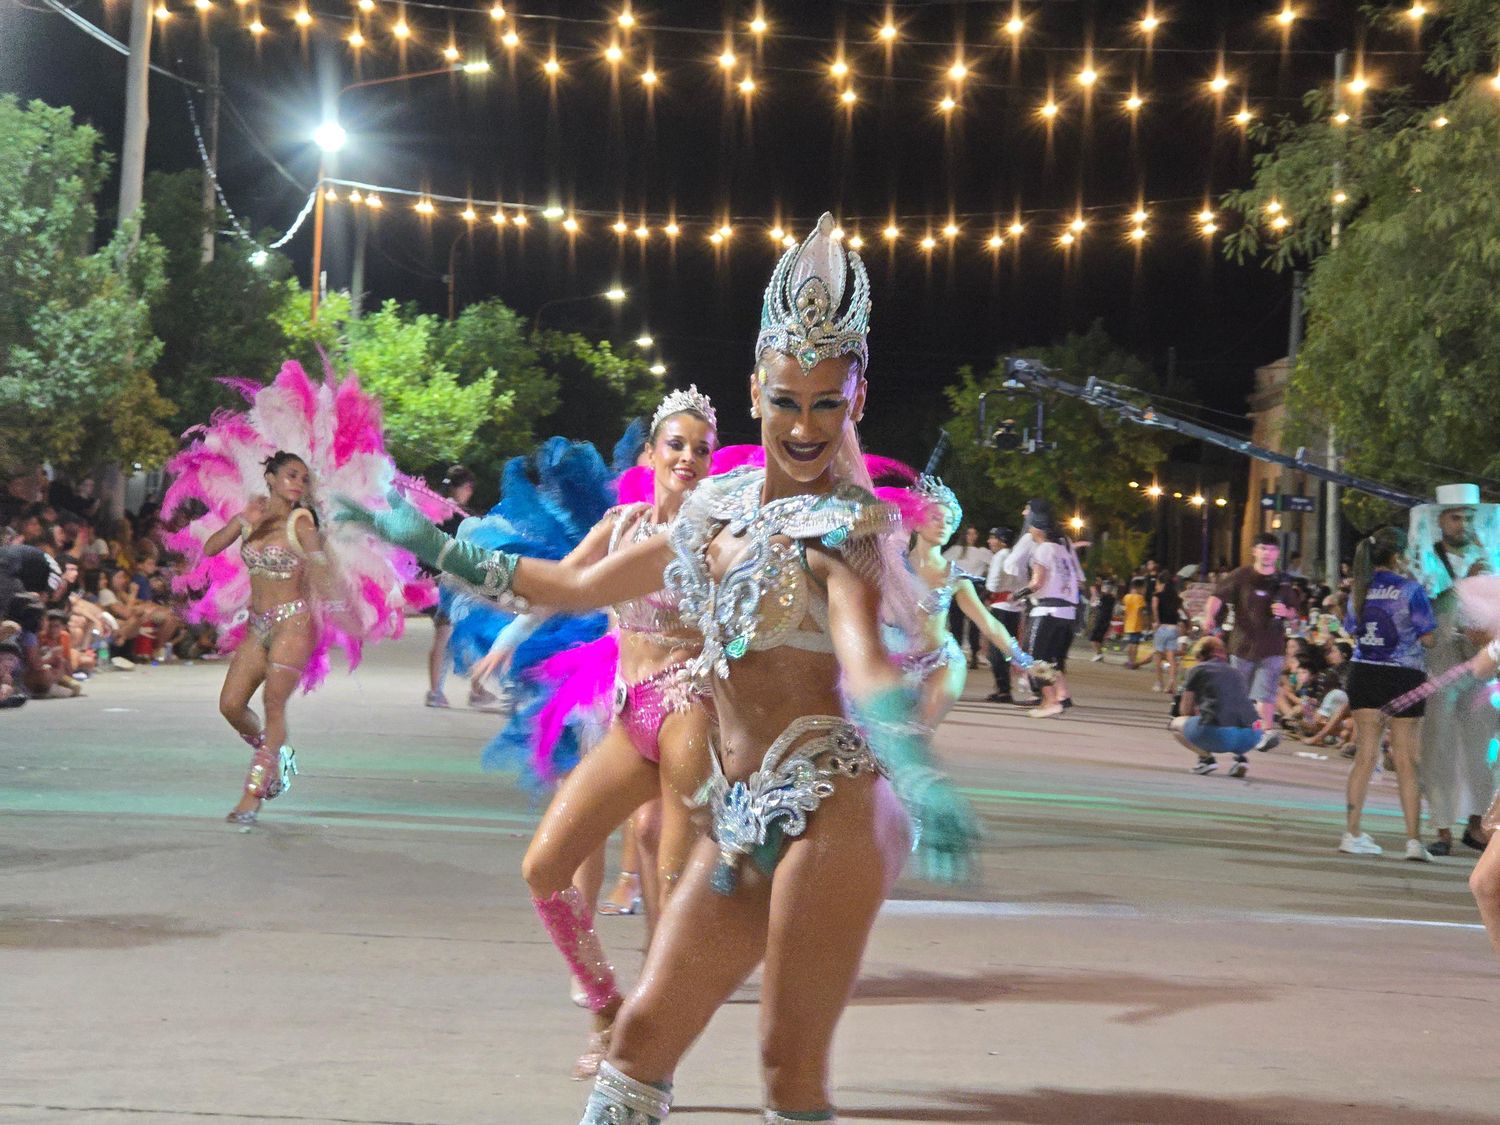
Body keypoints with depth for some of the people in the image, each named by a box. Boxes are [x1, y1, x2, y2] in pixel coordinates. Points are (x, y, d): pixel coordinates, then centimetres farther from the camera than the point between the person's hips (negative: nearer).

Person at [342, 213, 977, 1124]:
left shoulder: (843, 521, -8)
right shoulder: (720, 509, 14)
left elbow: (867, 660, -27)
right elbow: (579, 588, 24)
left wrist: (922, 781, -46)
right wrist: (433, 546, 26)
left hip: (831, 802, -7)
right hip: (745, 816, 7)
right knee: (645, 1032, 7)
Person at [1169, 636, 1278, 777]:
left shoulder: (1198, 670, 13)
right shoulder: (1236, 673, 26)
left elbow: (1185, 710, 18)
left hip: (1216, 735, -4)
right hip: (1248, 738, 4)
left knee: (1175, 724, 23)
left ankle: (1206, 758, 4)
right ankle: (1240, 756, 11)